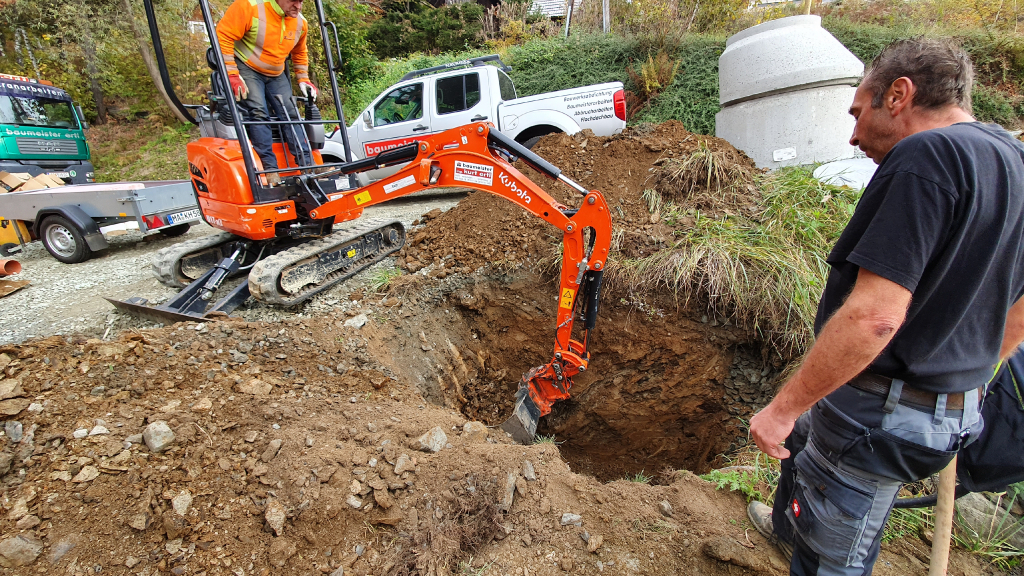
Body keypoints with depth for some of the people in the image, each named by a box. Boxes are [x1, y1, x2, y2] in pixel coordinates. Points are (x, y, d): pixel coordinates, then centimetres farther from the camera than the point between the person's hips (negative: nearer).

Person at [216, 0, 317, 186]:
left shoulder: (300, 22, -2)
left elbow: (300, 54, 17)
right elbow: (224, 37, -21)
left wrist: (303, 79, 7)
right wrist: (232, 75, -24)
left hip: (276, 75, 5)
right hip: (246, 69, -5)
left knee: (290, 113, -8)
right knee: (258, 112, -22)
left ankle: (307, 165, -10)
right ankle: (270, 168, -25)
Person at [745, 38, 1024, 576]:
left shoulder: (925, 156, -22)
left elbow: (873, 317, -30)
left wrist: (782, 408, -23)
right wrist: (965, 376, 27)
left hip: (881, 414, -10)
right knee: (805, 435, 33)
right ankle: (789, 526, 60)